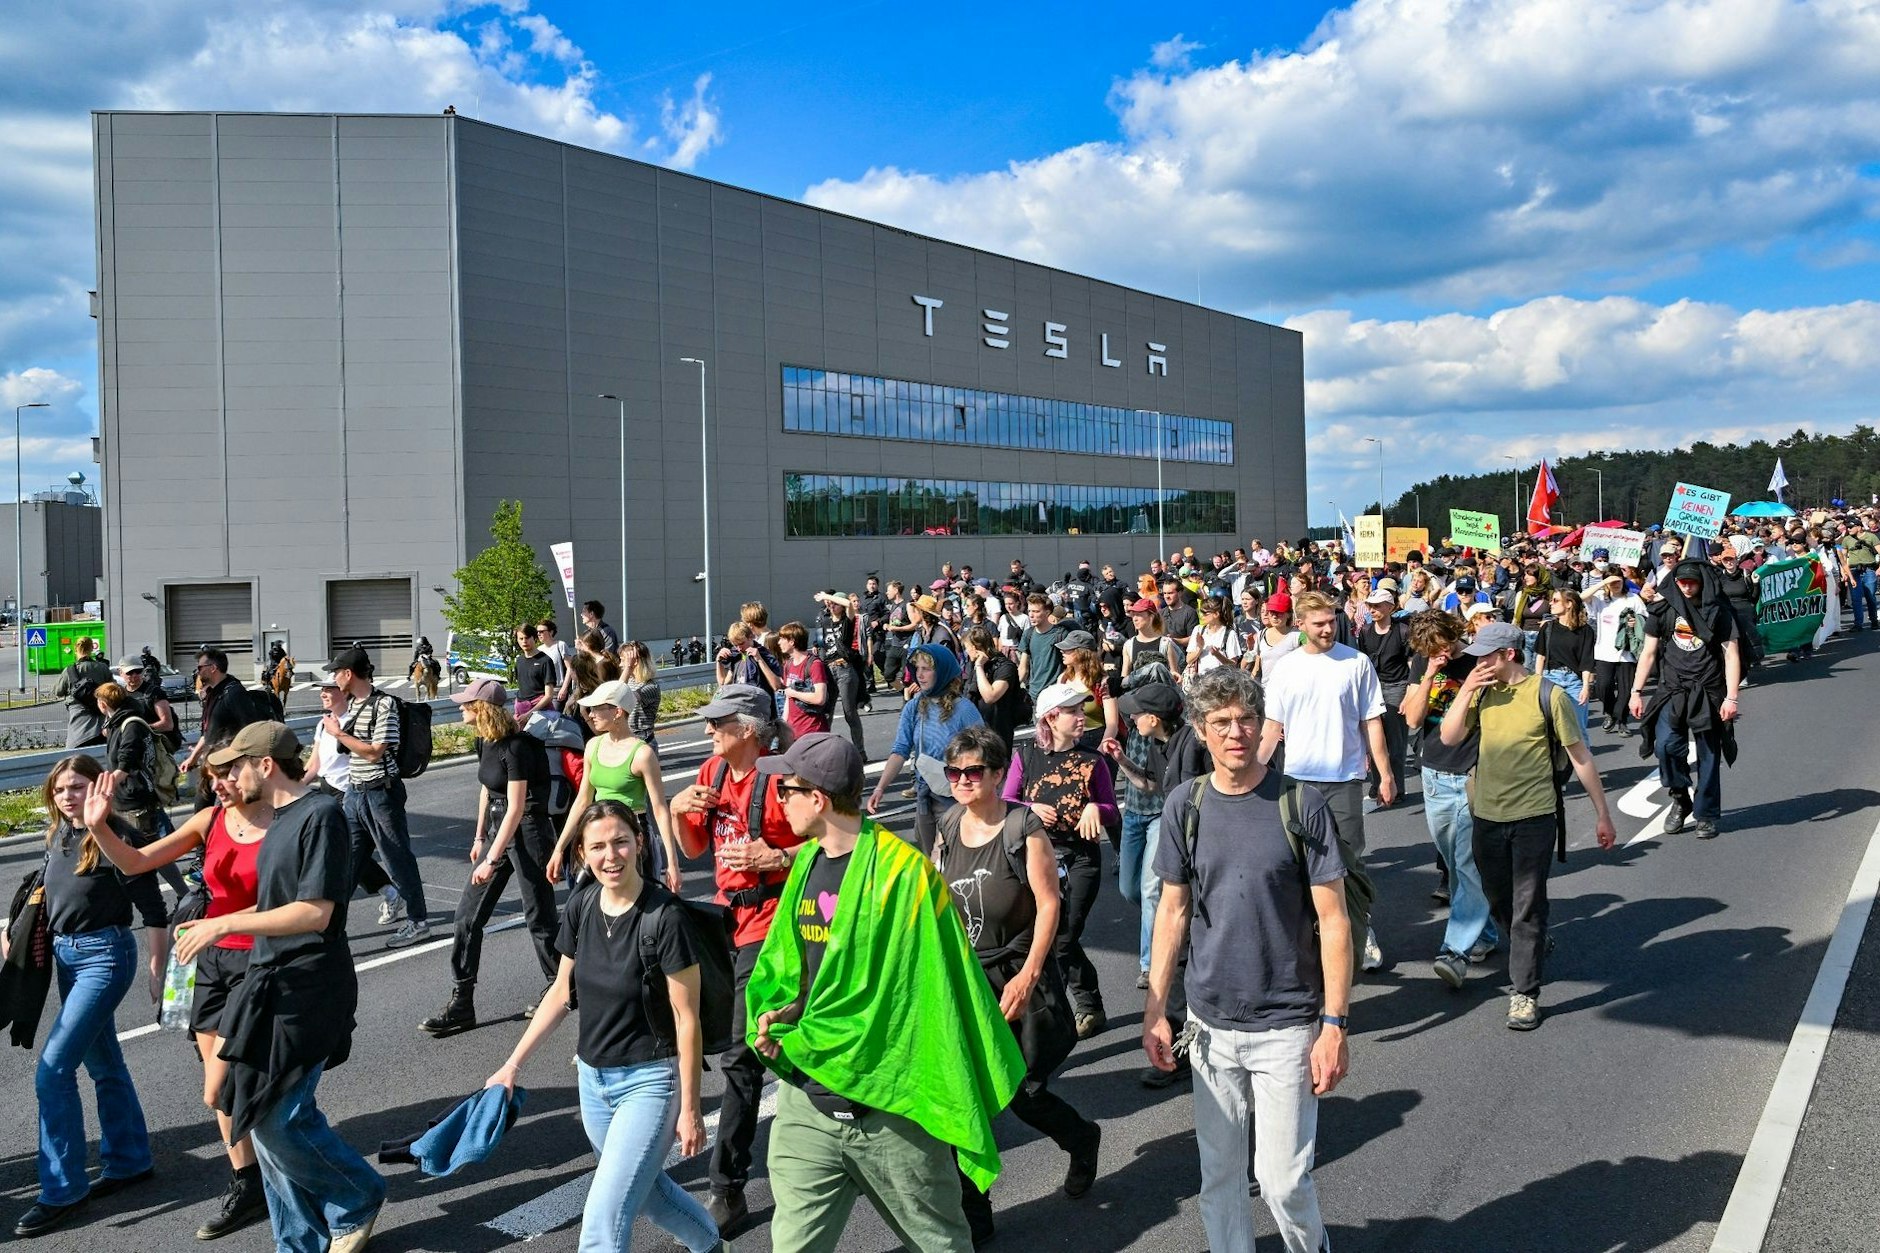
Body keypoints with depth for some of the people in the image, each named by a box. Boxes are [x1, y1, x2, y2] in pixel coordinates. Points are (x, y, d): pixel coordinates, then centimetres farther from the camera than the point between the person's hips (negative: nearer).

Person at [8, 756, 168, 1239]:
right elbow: (51, 893, 18)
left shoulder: (119, 838, -18)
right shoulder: (58, 835, 3)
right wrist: (22, 934, 9)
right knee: (102, 1060, 17)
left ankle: (63, 1189, 0)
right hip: (65, 954, 8)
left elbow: (153, 910, -15)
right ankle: (128, 1162, 31)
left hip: (105, 956, -8)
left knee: (52, 1069, -11)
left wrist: (158, 970, -13)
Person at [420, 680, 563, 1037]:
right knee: (468, 914, 4)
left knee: (539, 917, 4)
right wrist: (479, 838, 18)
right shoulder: (485, 742, 5)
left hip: (527, 831, -9)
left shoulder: (516, 747, -22)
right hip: (497, 829, 9)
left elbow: (516, 807, -23)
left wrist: (492, 859, -23)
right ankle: (461, 1003, 9)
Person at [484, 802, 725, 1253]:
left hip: (649, 1080, -7)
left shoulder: (663, 917, -21)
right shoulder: (582, 908, -4)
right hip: (593, 1076, 7)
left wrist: (689, 1109, -14)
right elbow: (562, 992, 9)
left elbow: (686, 1017, -17)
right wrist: (514, 1063, 7)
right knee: (643, 1189, 25)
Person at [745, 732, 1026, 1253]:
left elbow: (922, 988, -19)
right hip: (807, 1100, 6)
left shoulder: (902, 872, -17)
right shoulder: (806, 863, 7)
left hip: (889, 1104, -6)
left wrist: (802, 1041, -14)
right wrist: (776, 1013, -6)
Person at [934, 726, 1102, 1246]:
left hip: (1016, 978, -4)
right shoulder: (948, 829, 3)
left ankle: (1083, 1139, 38)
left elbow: (1048, 905, -13)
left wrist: (1027, 976, -19)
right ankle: (972, 1217, 16)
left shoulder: (1024, 829, -13)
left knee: (1021, 1091, 4)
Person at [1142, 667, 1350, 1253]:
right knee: (1219, 1174, 12)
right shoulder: (1186, 804, -1)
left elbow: (1332, 919, -8)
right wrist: (1155, 1010, 3)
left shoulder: (1301, 803, -10)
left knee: (1282, 1180, 2)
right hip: (1210, 1025, 3)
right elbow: (1172, 911, 6)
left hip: (1287, 1024, -3)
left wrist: (1335, 1024, -12)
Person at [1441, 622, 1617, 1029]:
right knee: (1498, 901, 19)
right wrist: (1465, 691, -12)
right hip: (1487, 814, 5)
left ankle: (1525, 993, 7)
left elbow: (1580, 756, -4)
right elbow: (1450, 738, -3)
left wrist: (1603, 814, -2)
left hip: (1534, 816, -5)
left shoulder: (1547, 695, -10)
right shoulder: (1481, 692, 3)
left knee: (1528, 907, 0)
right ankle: (1530, 949, 45)